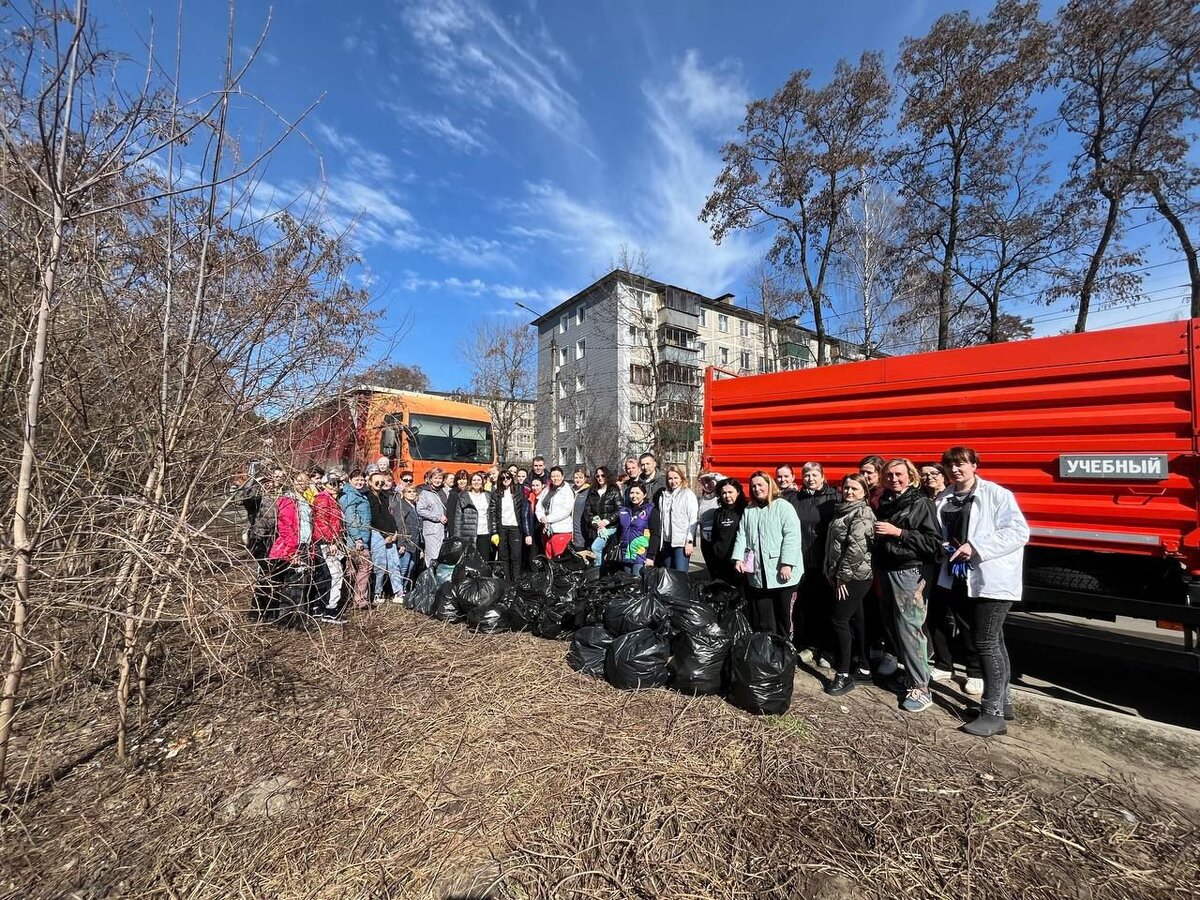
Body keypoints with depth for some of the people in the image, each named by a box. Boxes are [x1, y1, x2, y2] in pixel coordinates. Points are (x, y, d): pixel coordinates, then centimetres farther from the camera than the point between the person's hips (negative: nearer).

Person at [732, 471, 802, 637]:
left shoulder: (783, 506, -4)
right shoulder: (748, 510, 14)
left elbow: (792, 536, -12)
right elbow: (742, 535, 10)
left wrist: (787, 564, -19)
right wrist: (738, 558, -3)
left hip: (782, 574, -5)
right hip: (757, 574, 5)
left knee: (784, 617, 8)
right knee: (761, 621, 11)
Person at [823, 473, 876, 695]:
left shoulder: (863, 512, -12)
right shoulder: (843, 509, 14)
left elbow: (856, 547, -21)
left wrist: (843, 576, -18)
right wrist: (833, 573, 13)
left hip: (855, 575, -8)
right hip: (846, 575, 9)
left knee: (840, 619, -7)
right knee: (855, 619, 15)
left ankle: (844, 675, 1)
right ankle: (863, 665, 28)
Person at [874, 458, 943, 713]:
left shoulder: (921, 503, -5)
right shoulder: (884, 504, 13)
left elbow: (934, 542, -13)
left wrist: (898, 532, -19)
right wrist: (878, 572, 14)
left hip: (910, 573, -6)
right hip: (887, 572, 6)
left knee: (909, 629, -6)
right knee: (894, 627, 9)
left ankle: (921, 688, 4)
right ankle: (909, 673, 23)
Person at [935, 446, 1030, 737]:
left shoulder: (997, 495, -9)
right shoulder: (943, 499, 8)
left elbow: (1019, 532, -16)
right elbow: (936, 534, 19)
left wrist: (976, 547, -22)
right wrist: (944, 547, -1)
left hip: (992, 580, -6)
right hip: (960, 580, 6)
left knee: (986, 643, -5)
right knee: (992, 642, 18)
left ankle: (993, 713, 6)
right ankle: (1002, 702, 31)